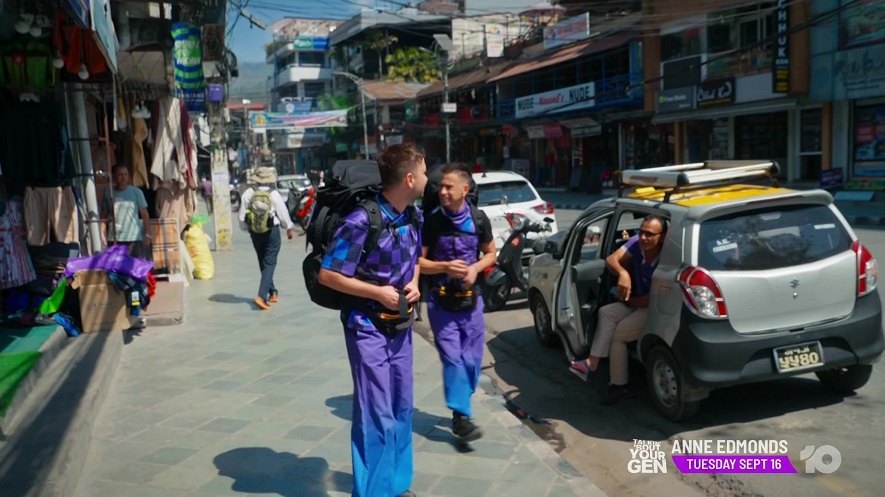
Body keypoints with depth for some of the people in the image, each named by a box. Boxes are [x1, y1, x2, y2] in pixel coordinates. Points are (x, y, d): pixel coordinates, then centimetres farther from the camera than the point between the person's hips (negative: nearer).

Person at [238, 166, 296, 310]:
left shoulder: (248, 193, -7)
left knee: (263, 262, 18)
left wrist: (248, 228, 15)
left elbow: (242, 216, -4)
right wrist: (290, 228, 11)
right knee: (270, 263, -1)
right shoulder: (274, 194, -13)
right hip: (271, 232, -3)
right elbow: (283, 214, -6)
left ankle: (272, 292, 28)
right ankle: (261, 295, -14)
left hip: (255, 232, 4)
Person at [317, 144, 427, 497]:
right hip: (368, 328, -7)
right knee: (376, 415, -3)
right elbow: (327, 275, -18)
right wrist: (378, 292, -18)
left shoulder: (414, 217, 0)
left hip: (401, 326, 7)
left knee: (401, 408, 16)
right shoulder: (362, 221, -22)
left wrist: (414, 284, -3)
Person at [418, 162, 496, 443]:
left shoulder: (478, 219, -2)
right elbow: (417, 261, -5)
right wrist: (445, 267, -21)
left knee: (472, 360, 8)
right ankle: (460, 415, 0)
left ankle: (461, 405, 28)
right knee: (452, 359, -7)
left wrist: (475, 268, -9)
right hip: (441, 301, -3)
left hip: (471, 299, 3)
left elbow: (490, 253, 11)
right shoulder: (431, 220, -9)